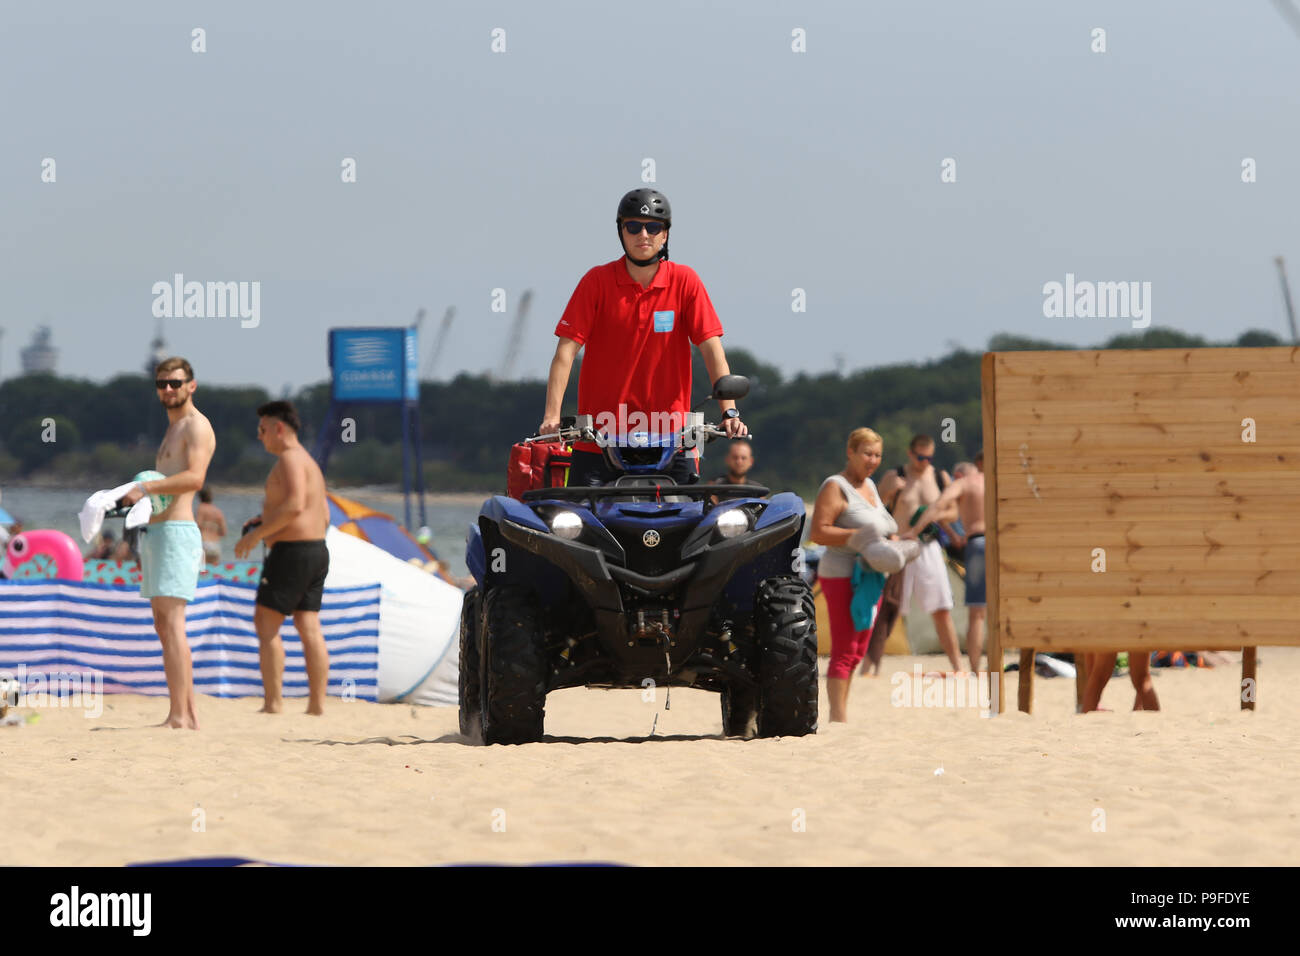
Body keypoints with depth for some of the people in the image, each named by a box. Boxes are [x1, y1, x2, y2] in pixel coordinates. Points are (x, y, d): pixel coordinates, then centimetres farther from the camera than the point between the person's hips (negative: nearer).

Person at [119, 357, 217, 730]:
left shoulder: (196, 426, -7)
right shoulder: (173, 430, 24)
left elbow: (194, 477, -22)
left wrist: (146, 487, -24)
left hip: (176, 531, -11)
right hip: (156, 531, 11)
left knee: (172, 622, -15)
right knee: (163, 625, 9)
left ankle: (179, 715, -19)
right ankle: (189, 714, 9)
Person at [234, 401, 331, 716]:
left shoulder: (291, 459, -11)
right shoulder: (310, 463, 21)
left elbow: (294, 505, -25)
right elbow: (324, 517, 23)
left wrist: (257, 534, -19)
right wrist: (269, 522, 21)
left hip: (292, 551, -10)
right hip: (317, 550, 10)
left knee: (266, 623, -6)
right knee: (309, 627, 6)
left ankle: (273, 701, -11)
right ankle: (317, 702, 1)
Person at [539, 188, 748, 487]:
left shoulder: (684, 281, 3)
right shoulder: (597, 281, 1)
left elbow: (712, 350, -1)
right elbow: (566, 351, -4)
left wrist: (729, 412, -14)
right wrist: (552, 415, -17)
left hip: (670, 438, 1)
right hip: (600, 437, 0)